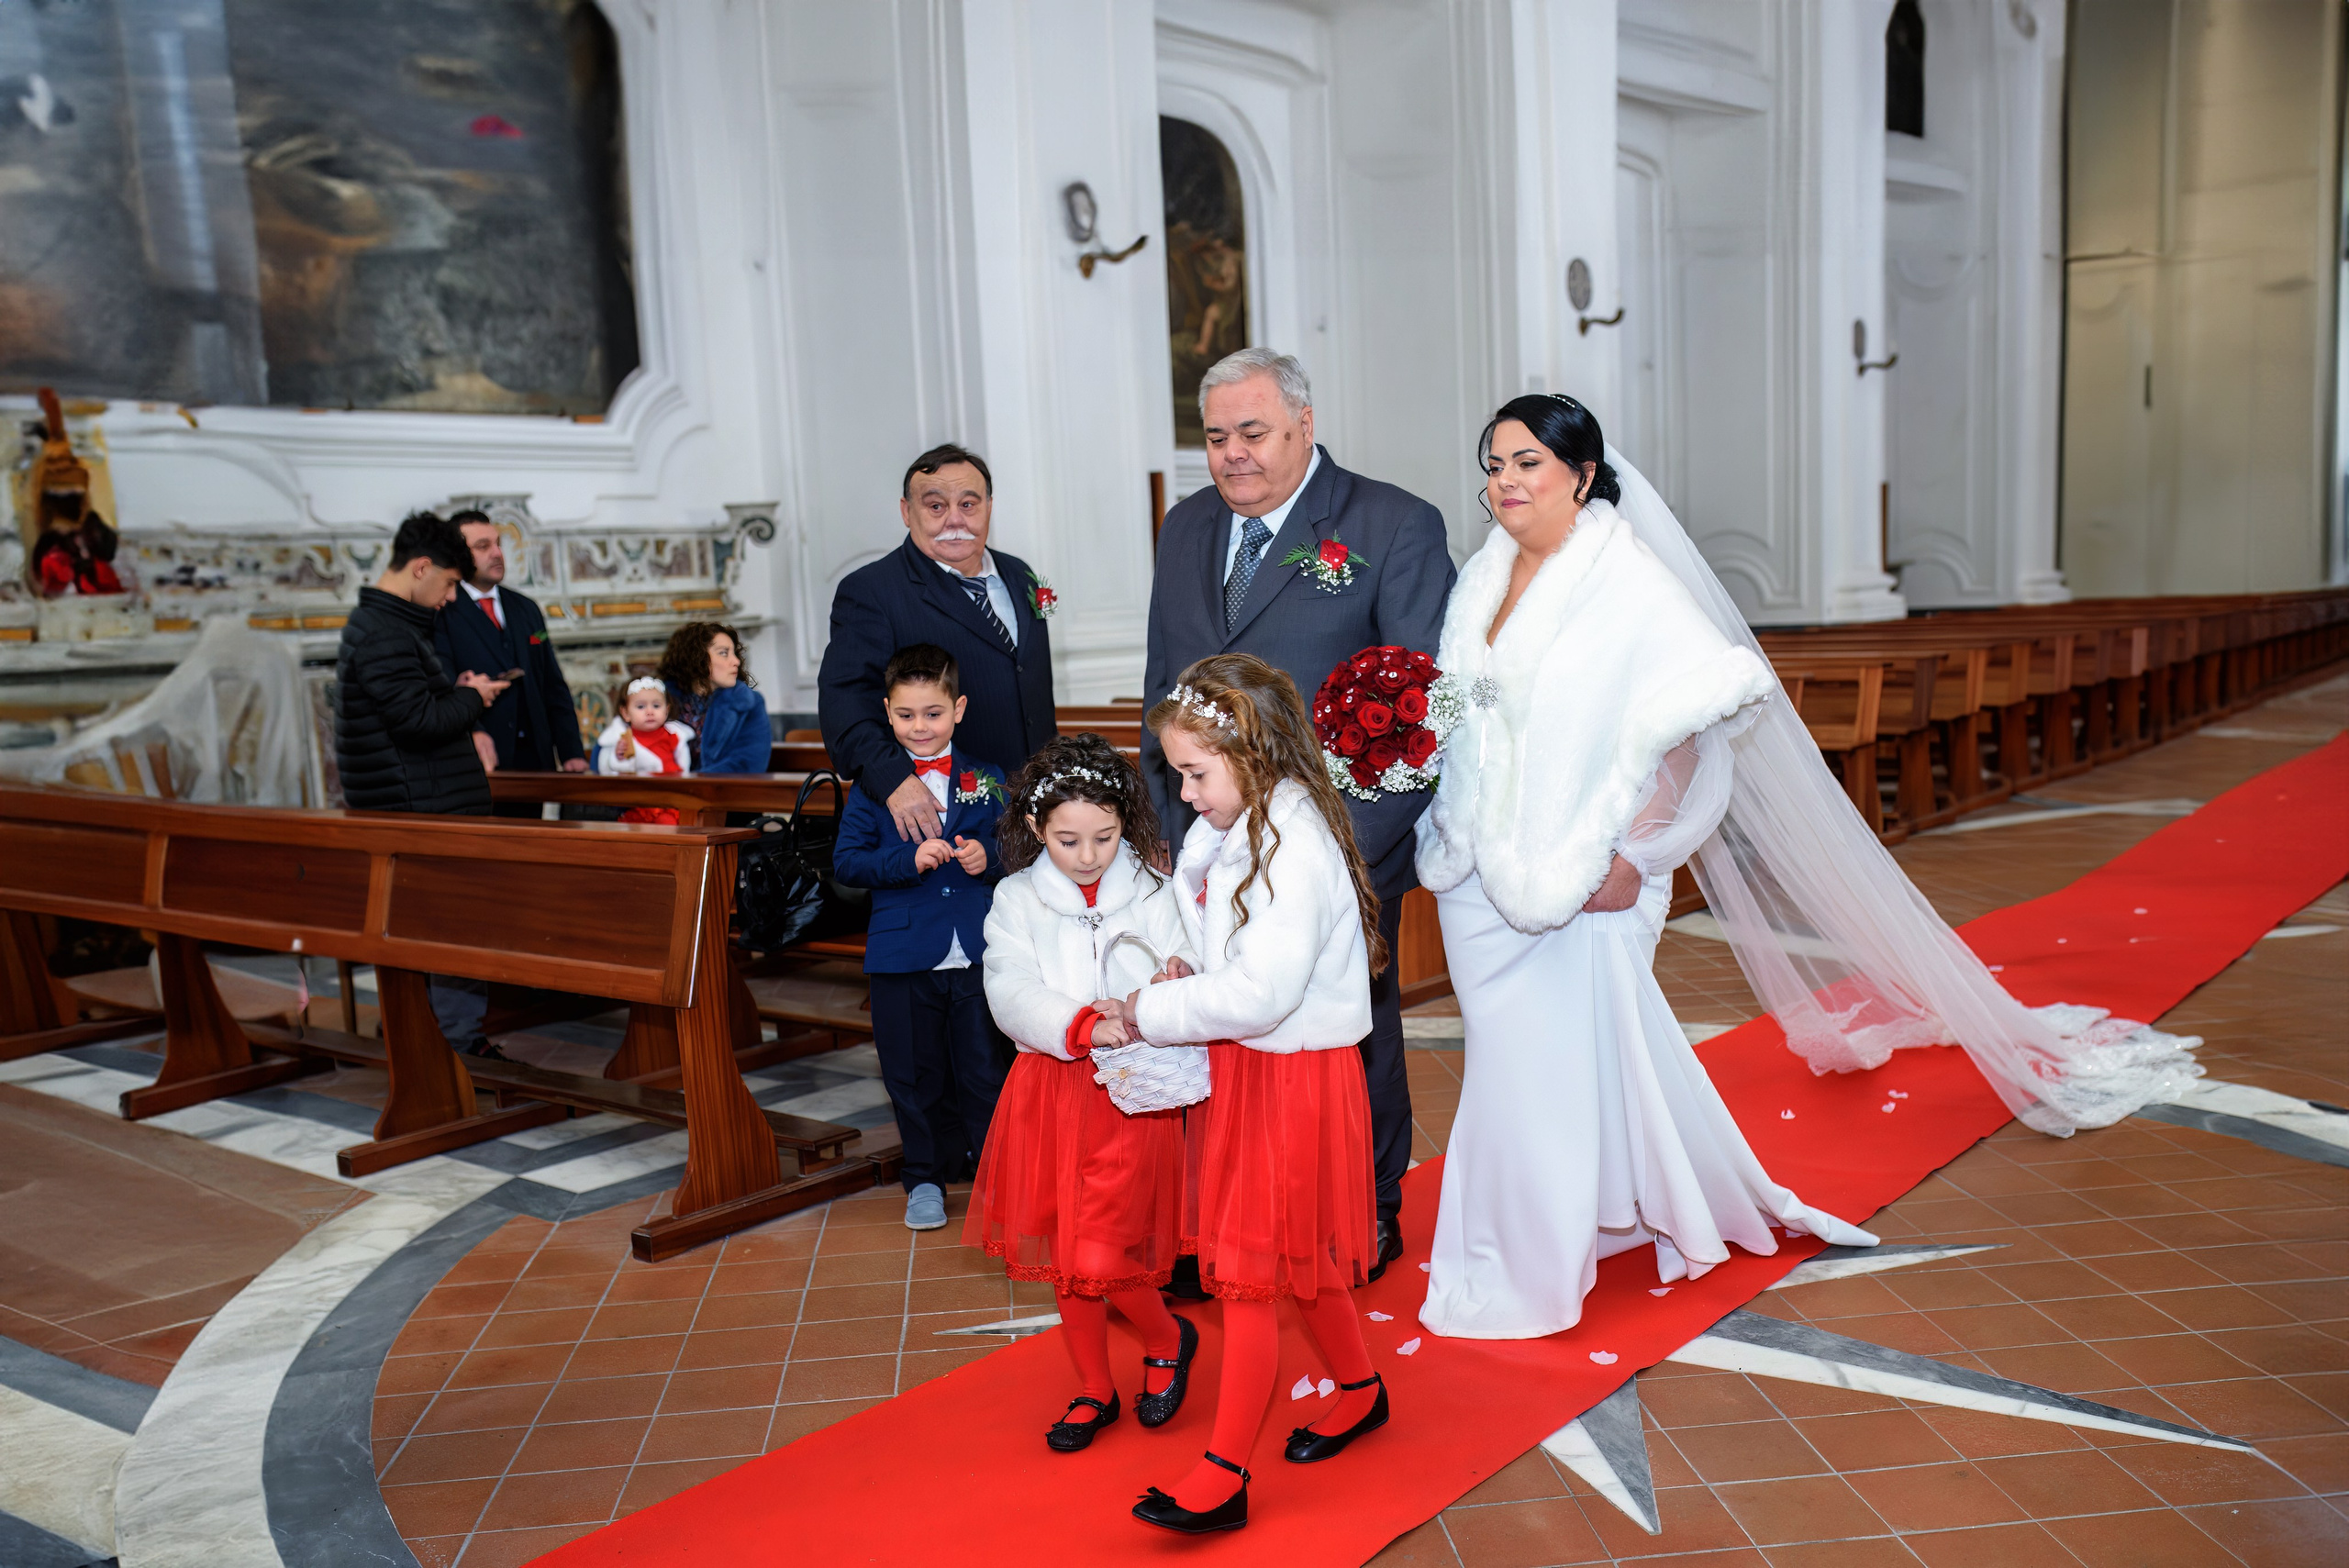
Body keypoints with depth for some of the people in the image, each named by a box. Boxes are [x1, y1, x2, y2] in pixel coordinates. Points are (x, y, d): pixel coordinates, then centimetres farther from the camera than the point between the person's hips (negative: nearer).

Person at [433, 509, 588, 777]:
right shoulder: (442, 612, -2)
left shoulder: (527, 608, 17)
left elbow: (555, 688, 15)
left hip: (532, 756, 5)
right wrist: (473, 732, -30)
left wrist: (572, 754, 5)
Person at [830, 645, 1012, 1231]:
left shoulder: (987, 780, 4)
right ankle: (925, 1177, 26)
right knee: (914, 1073, 10)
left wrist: (989, 857, -11)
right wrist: (908, 859, -17)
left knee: (985, 1069, 7)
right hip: (904, 957, 0)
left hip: (978, 955, 0)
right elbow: (846, 860, -3)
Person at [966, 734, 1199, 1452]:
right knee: (1062, 1254, 13)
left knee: (1103, 1255, -10)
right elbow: (1011, 996, -12)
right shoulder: (1017, 899, 1)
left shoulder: (1154, 894, -1)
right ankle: (1094, 1389, 34)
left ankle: (1168, 1339, 22)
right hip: (1051, 1090, 3)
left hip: (1132, 1095, -3)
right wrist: (1085, 1027, -28)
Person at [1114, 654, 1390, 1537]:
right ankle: (1359, 1390, 41)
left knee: (1251, 1272, -2)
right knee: (1299, 1259, 21)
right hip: (1243, 1067, 9)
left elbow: (1260, 994, -30)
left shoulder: (1297, 848, -24)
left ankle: (1223, 1477, 8)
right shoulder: (1231, 833, 5)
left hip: (1291, 1077, -9)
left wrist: (1153, 1013, -19)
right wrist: (1183, 977, 0)